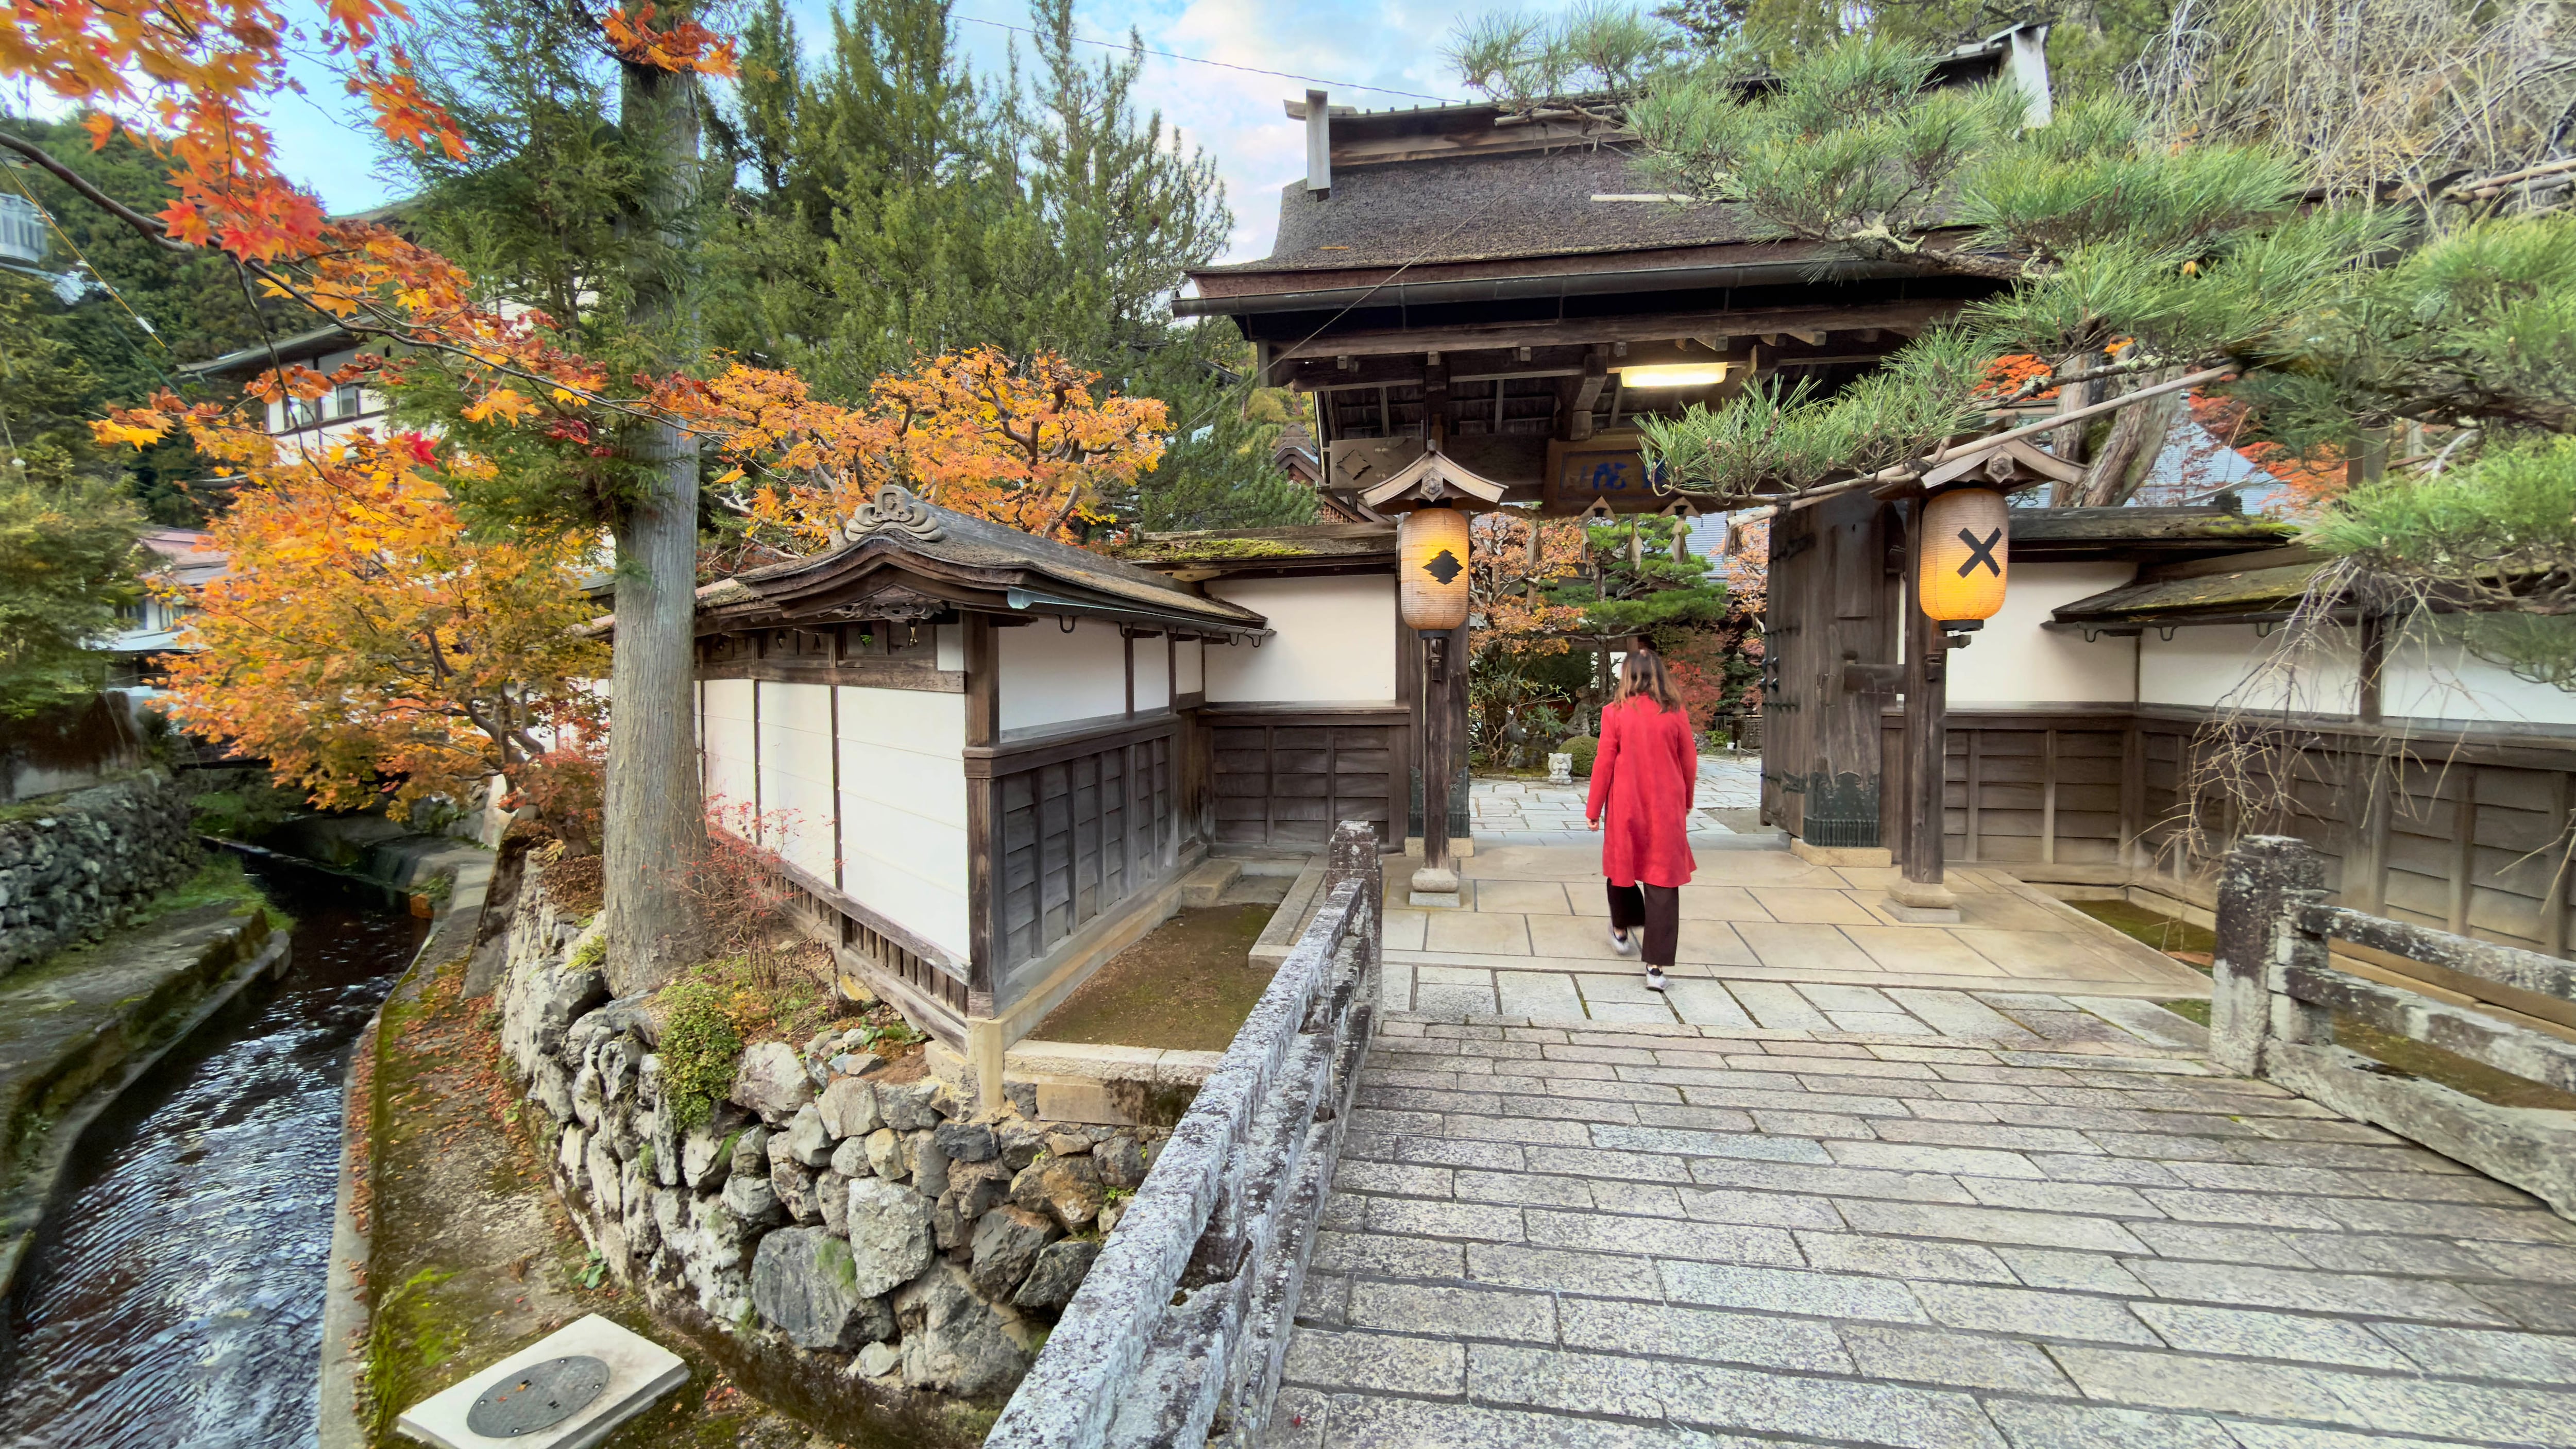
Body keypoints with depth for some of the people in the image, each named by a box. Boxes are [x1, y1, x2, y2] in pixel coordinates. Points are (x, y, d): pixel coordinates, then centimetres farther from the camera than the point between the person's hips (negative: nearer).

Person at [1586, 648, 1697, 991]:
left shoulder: (1615, 713, -7)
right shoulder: (1676, 714, -2)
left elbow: (1604, 764, -5)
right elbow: (1690, 764, 5)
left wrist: (1593, 809, 4)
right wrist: (1686, 803, 21)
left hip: (1625, 808, 0)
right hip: (1667, 811, 1)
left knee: (1623, 868, 21)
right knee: (1663, 882, 1)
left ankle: (1622, 931, 40)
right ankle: (1656, 966, 0)